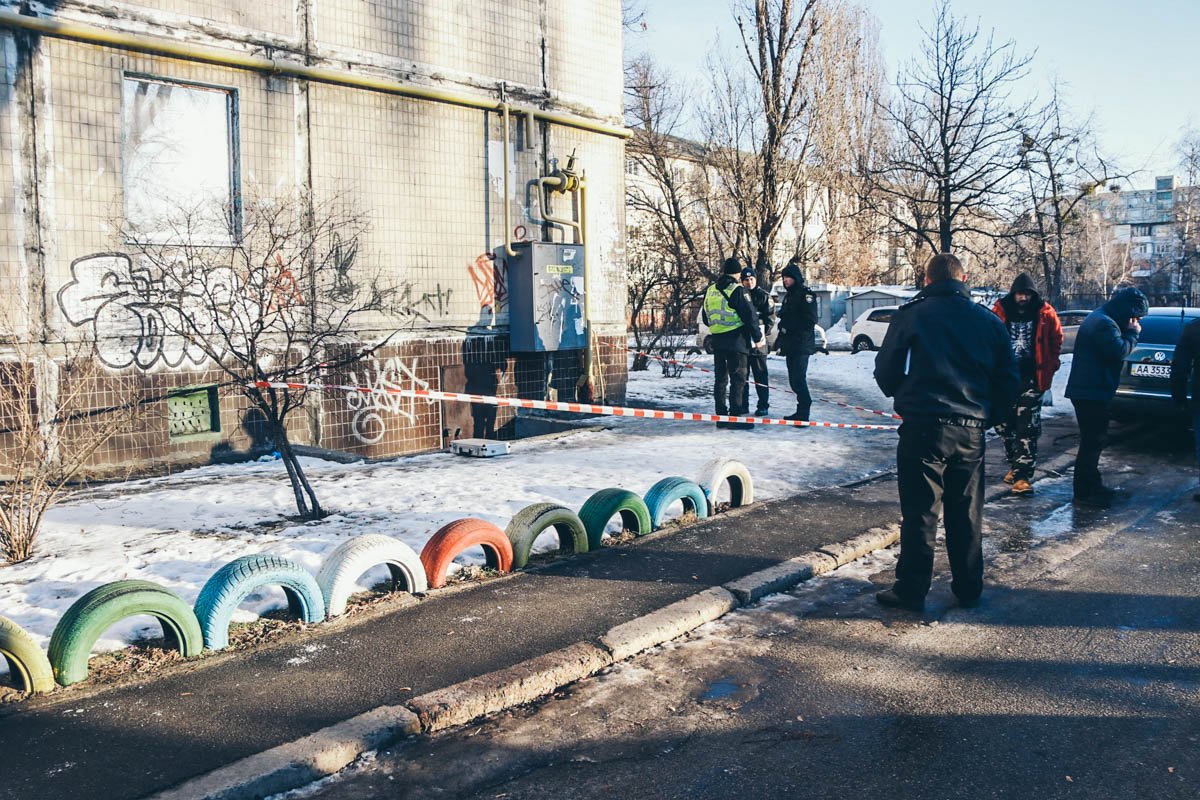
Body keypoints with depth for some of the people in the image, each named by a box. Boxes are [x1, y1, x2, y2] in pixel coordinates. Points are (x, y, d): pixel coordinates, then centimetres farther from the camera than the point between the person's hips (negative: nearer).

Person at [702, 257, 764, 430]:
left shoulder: (710, 291, 10)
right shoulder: (737, 291, -11)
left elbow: (706, 318, 19)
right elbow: (750, 315, -12)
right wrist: (758, 337, -3)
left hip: (717, 341, 7)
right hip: (736, 340, -7)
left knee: (720, 378, 12)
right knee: (738, 378, -4)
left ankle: (721, 416, 14)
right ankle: (736, 416, -6)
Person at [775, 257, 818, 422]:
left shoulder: (806, 294, -7)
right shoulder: (789, 296, 20)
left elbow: (809, 321, -14)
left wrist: (789, 327, -13)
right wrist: (780, 340, 14)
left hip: (801, 345, -9)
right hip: (790, 345, 9)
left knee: (798, 378, -13)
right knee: (794, 379, 10)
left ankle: (804, 413, -12)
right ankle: (801, 411, 17)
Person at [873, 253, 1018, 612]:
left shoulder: (911, 314, -2)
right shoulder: (989, 321, 9)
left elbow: (886, 371, 0)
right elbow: (1008, 380, 11)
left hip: (924, 427, -4)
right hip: (971, 432, 4)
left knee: (919, 512, 2)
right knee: (967, 513, 15)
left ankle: (910, 591, 7)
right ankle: (969, 589, 25)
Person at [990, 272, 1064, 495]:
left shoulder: (1045, 314, -2)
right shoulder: (1001, 311, -2)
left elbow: (1056, 340, 11)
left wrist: (1049, 366, 8)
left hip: (1031, 379, -2)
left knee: (1027, 428, -8)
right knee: (1005, 425, 11)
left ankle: (1022, 475, -9)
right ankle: (1014, 465, 29)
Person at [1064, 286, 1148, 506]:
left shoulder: (1100, 319, 18)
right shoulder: (1104, 323, -17)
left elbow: (1115, 350, 21)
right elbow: (1119, 351, -23)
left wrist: (1129, 334, 5)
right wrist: (1132, 334, -8)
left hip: (1090, 391, 11)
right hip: (1091, 392, -11)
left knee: (1094, 440, 18)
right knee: (1093, 441, -6)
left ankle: (1091, 485, 28)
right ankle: (1084, 492, -1)